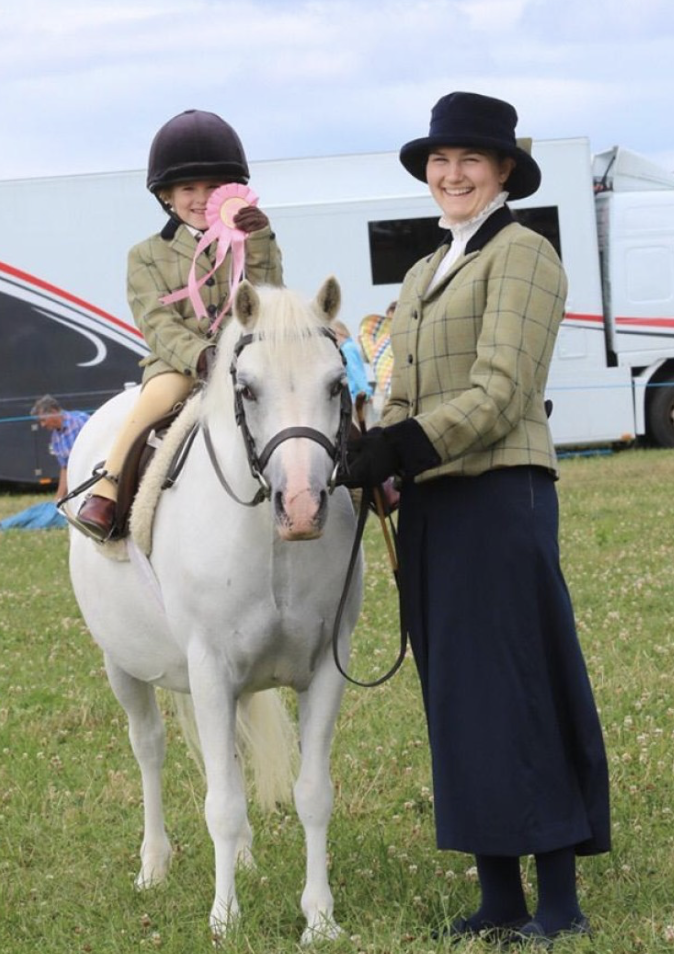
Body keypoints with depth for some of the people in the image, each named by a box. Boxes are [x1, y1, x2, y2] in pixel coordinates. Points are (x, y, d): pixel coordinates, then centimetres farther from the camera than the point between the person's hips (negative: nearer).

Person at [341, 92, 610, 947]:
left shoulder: (521, 255, -6)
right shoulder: (423, 276, 19)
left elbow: (500, 393, -16)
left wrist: (403, 448, -23)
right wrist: (370, 457, 1)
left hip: (499, 493, -8)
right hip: (430, 506, 8)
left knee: (512, 691, -7)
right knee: (457, 698, 9)